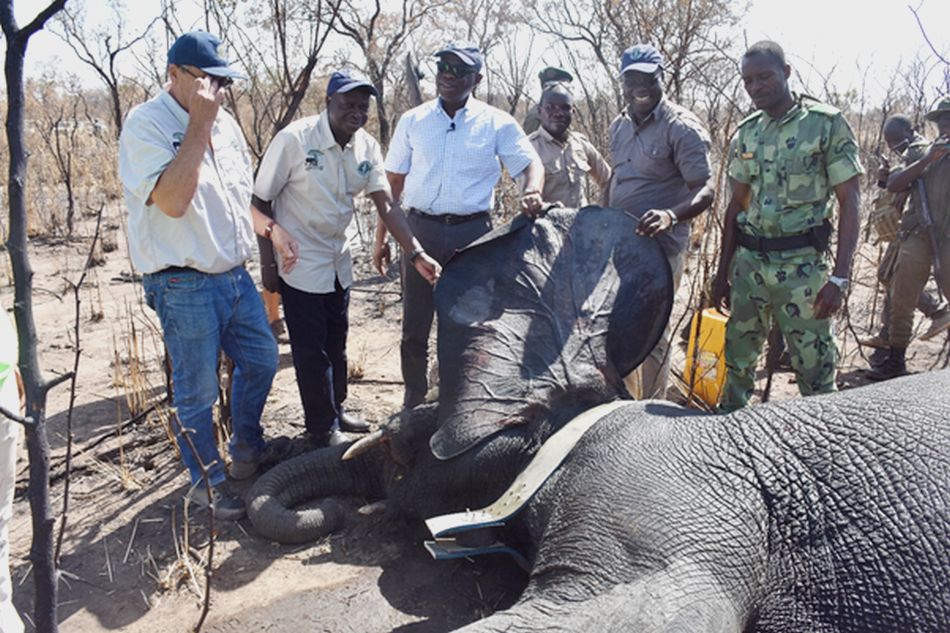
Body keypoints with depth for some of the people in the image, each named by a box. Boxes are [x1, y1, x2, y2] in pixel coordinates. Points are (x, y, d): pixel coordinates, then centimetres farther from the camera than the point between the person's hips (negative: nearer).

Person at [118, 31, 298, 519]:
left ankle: (248, 450, 41)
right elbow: (172, 200, -27)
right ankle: (207, 482, 25)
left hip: (234, 275, 8)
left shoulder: (224, 124, 10)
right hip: (185, 286, -8)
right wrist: (199, 125, -23)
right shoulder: (146, 124, -13)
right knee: (198, 391, 4)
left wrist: (272, 229, 10)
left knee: (262, 360, 19)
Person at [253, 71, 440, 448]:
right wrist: (268, 264, -13)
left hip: (338, 263, 6)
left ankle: (335, 412, 37)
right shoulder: (295, 139, -19)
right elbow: (260, 202, -13)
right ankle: (322, 430, 19)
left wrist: (416, 254, -15)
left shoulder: (367, 148, -2)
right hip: (300, 265, -6)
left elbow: (385, 205, -4)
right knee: (311, 351, 2)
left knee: (336, 344, 18)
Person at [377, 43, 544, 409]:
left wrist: (532, 192, -22)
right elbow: (394, 182, 10)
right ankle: (414, 400, 23)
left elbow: (531, 165, 2)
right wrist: (381, 237, 7)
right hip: (420, 231, 2)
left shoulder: (497, 123, 3)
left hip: (472, 232, -1)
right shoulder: (412, 121, 7)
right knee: (414, 326, 7)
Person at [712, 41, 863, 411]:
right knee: (737, 357, 12)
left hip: (801, 266, -4)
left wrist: (840, 277, -13)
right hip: (748, 262, 5)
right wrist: (723, 273, 13)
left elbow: (849, 202, -5)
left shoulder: (826, 124, -4)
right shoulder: (746, 134, 10)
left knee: (814, 367, 0)